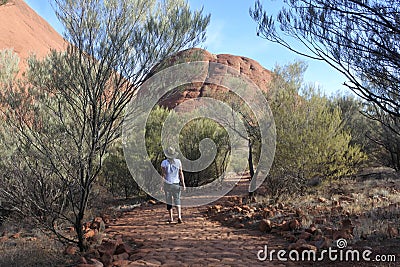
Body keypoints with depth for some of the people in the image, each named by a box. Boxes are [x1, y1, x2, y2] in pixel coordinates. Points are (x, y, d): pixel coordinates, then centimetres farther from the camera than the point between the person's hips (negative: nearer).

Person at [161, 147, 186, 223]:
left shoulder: (164, 162, -7)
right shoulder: (178, 162, -2)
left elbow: (163, 174, -11)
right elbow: (181, 173, -2)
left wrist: (162, 184, -7)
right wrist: (183, 183, 3)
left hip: (167, 184, -1)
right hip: (176, 184, 1)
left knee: (169, 201, 11)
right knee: (177, 200, 6)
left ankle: (171, 218, 16)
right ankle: (179, 216, -12)